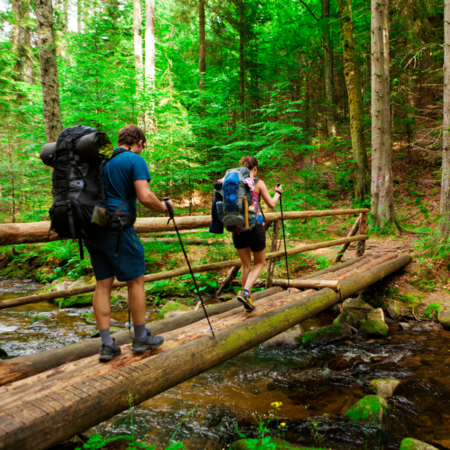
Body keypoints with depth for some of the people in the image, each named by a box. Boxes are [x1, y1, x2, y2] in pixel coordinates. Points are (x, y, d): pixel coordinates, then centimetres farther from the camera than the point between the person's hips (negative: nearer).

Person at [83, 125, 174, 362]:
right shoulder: (135, 160, -5)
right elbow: (145, 197, -17)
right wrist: (163, 207, 0)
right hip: (117, 227, -7)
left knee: (103, 284, 9)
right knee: (135, 280, 6)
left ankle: (107, 344, 11)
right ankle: (141, 338, 16)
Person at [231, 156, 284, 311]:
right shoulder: (258, 183, -5)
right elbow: (271, 204, 0)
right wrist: (278, 192, 16)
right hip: (254, 226, -4)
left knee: (245, 265, 16)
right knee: (259, 263, 14)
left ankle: (247, 298, 19)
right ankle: (245, 292, -5)